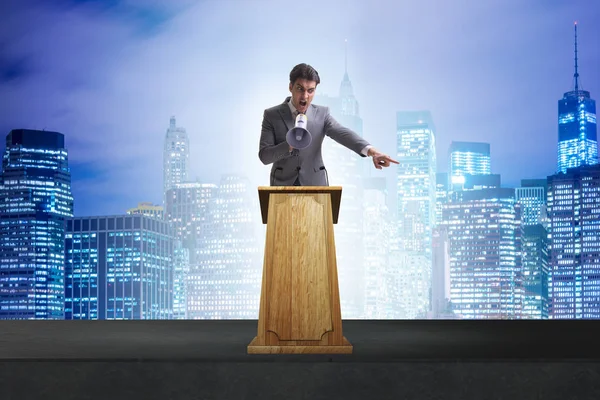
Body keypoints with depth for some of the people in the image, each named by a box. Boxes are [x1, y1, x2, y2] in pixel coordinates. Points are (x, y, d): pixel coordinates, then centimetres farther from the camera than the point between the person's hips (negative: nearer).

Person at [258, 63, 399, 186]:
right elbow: (264, 156, -6)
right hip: (283, 184, -1)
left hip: (315, 184, 1)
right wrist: (289, 145, -25)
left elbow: (343, 133, -15)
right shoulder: (272, 115, 0)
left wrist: (370, 150, -34)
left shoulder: (322, 113, 2)